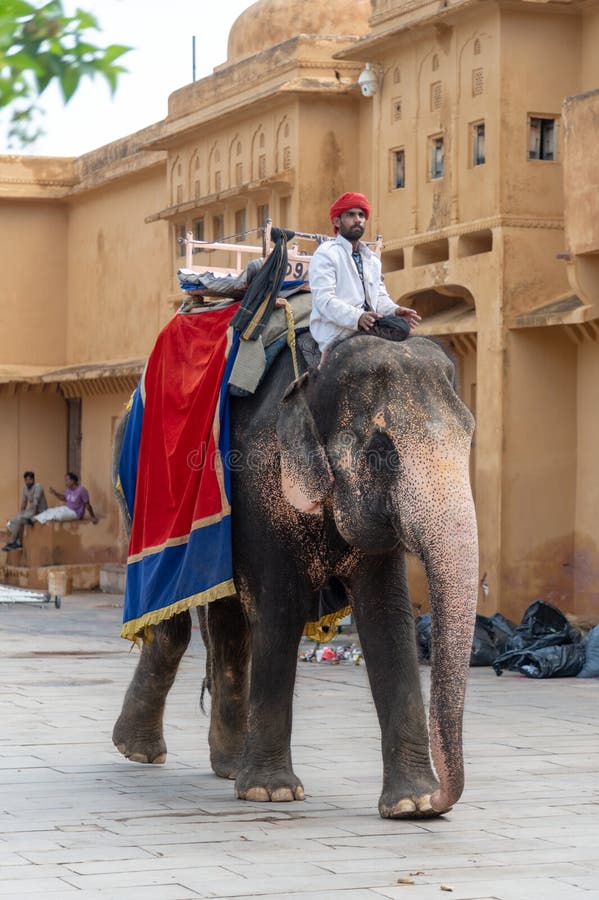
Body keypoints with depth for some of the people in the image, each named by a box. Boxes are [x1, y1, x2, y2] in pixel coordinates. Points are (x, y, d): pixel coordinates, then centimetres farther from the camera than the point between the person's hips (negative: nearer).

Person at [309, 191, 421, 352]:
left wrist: (394, 311, -2)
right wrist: (357, 318, -28)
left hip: (368, 332, 8)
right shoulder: (325, 253, 1)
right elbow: (324, 300, -12)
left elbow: (380, 296, 23)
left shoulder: (372, 259, 27)